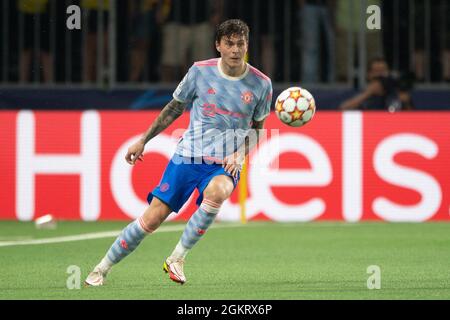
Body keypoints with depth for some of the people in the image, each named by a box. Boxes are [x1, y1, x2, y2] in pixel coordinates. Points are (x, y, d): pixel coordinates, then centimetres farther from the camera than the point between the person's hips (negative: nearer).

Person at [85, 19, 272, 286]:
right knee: (153, 217, -9)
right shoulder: (200, 71, -1)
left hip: (225, 165, 0)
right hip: (188, 155, 0)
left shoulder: (261, 84, 0)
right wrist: (143, 140, 14)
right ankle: (102, 269, 8)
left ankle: (177, 259, -22)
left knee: (216, 191, -37)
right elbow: (175, 108, 14)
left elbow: (257, 128, 14)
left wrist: (240, 155, -4)